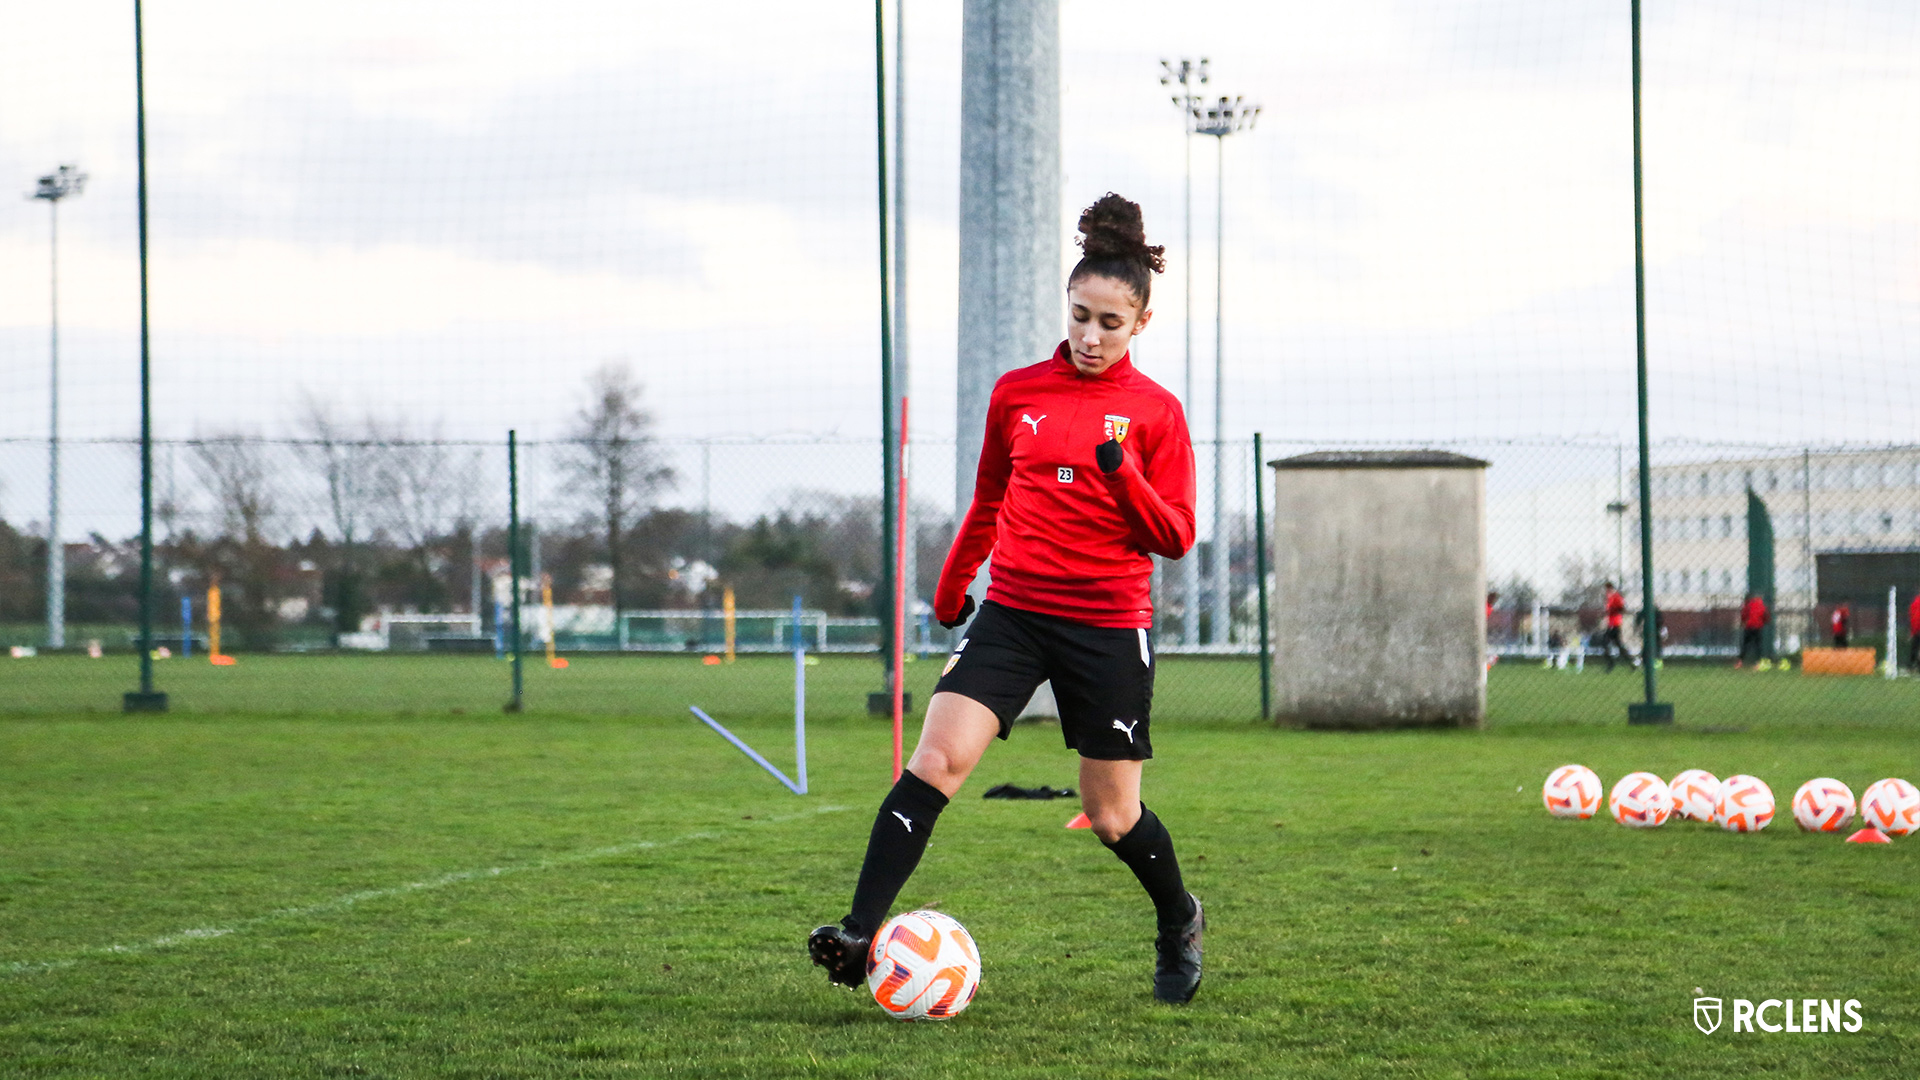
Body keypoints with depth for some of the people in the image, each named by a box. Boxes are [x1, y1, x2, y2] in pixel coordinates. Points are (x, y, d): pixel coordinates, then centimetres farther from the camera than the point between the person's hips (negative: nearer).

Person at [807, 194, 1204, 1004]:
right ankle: (860, 932, -23)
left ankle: (1179, 924, 36)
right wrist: (951, 586, 30)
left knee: (1112, 816, 7)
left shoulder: (1155, 413, -2)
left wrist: (1123, 476, -19)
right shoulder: (1016, 394, 6)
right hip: (1012, 611, 2)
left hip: (1108, 627, -2)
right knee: (937, 758, -18)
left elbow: (1175, 538, -3)